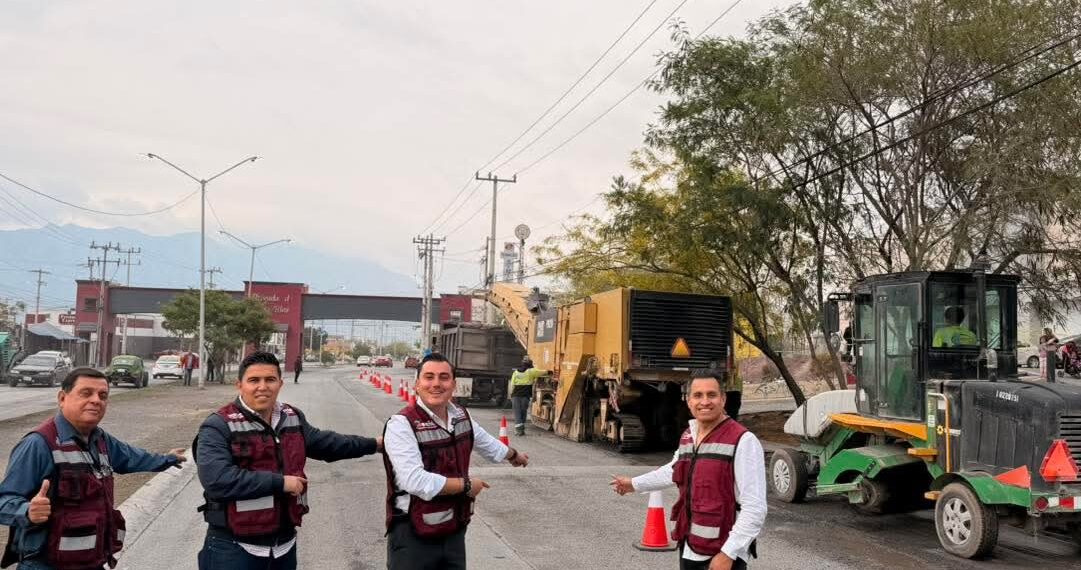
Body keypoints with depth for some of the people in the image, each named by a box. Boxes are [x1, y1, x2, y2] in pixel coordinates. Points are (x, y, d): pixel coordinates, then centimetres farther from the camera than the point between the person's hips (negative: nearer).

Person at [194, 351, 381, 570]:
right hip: (234, 548, -6)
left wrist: (373, 444, 27)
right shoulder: (219, 426, -14)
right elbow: (216, 479, -27)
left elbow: (325, 443, 24)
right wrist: (279, 482, -23)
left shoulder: (292, 418, 8)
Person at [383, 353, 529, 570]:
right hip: (413, 536, -6)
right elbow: (415, 481, -29)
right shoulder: (402, 424, -19)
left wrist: (514, 455, 43)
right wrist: (466, 485, -17)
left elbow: (487, 442, 26)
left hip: (454, 531, 7)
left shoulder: (461, 417, 5)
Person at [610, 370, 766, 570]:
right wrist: (635, 484, 41)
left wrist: (728, 554, -20)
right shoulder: (688, 436, 8)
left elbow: (754, 508, -18)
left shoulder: (742, 441, -16)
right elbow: (675, 470, 29)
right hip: (688, 550, 7)